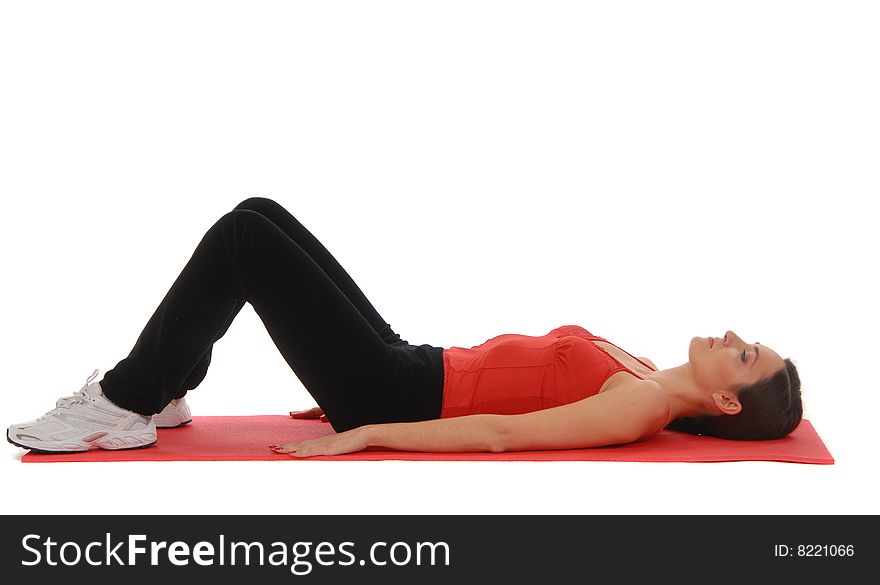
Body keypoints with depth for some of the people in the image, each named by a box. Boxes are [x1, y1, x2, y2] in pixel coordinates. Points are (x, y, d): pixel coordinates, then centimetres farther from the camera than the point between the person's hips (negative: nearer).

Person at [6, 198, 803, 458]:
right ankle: (159, 393, 14)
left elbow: (496, 434, -24)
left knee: (245, 237, -14)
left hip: (392, 395, -8)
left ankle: (125, 409, -3)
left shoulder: (638, 409, -17)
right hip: (409, 368, 8)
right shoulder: (649, 376, 11)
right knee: (255, 219, 4)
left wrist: (359, 437, -24)